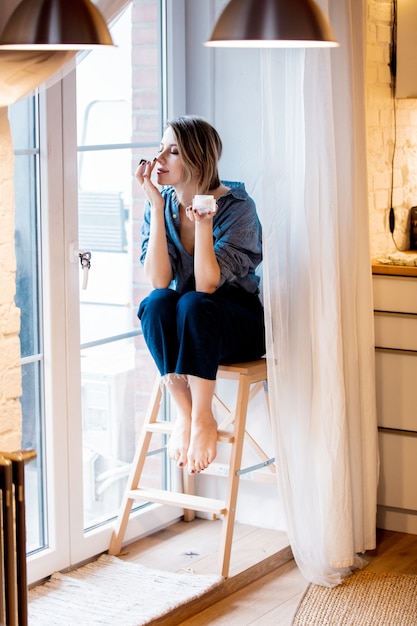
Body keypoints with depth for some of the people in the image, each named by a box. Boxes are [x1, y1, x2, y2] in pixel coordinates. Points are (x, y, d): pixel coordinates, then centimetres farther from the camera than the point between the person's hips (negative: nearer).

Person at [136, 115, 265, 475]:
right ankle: (185, 413, -23)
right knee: (156, 303, -30)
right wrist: (157, 206, -21)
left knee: (192, 304, -35)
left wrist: (203, 224, -36)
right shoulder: (161, 204, -4)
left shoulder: (237, 207, -16)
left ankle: (204, 418, -24)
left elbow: (206, 286, -24)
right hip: (184, 332, 4)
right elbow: (158, 281, -18)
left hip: (240, 325, -4)